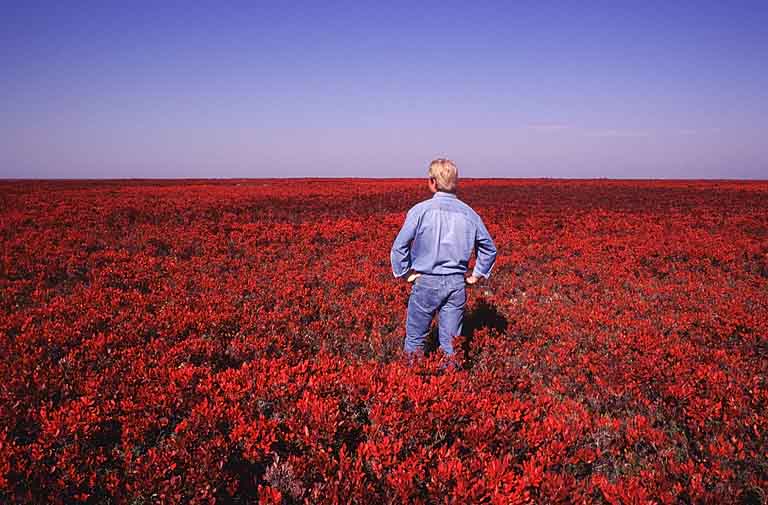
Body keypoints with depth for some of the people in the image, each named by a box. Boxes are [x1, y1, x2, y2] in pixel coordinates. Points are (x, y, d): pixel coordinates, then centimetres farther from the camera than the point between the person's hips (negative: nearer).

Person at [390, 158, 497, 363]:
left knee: (415, 338, 11)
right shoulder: (468, 213, 5)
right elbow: (489, 249, 12)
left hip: (426, 282, -3)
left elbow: (399, 246, -9)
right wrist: (477, 275, 17)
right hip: (456, 284, 3)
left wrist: (404, 273, 3)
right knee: (451, 342, 10)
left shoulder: (420, 210, -8)